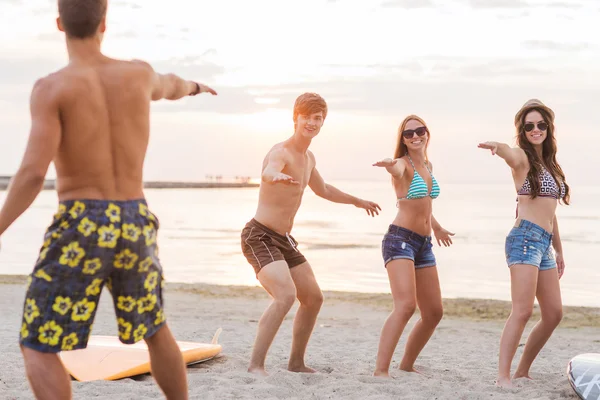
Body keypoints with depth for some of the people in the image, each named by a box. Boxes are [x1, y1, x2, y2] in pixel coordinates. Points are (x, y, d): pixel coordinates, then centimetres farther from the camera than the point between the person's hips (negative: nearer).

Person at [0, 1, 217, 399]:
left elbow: (33, 173, -20)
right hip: (134, 227, 5)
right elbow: (167, 86, 28)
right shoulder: (138, 73, 3)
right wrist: (192, 86, 53)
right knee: (155, 330, 26)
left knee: (38, 349, 5)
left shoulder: (51, 87, -12)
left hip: (80, 231, -5)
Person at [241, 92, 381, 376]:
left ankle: (296, 362, 28)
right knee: (286, 295, -28)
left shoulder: (309, 158, 12)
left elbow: (323, 190, 32)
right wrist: (277, 176, -67)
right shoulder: (281, 152, -17)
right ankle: (256, 365, -23)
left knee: (313, 298, 15)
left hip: (284, 239, 10)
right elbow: (268, 171, -43)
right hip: (260, 236, -10)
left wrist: (357, 201, 44)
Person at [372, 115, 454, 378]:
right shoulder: (403, 163, -8)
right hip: (400, 239, -8)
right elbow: (398, 171, -35)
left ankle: (407, 365, 26)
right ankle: (380, 370, -27)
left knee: (434, 313, 12)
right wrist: (391, 166, -58)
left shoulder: (428, 166, 14)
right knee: (405, 305, -25)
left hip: (424, 245, 8)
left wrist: (436, 227, 43)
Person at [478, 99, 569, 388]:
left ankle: (522, 371, 19)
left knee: (554, 314, 9)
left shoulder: (549, 163, 19)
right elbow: (510, 155, -30)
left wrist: (558, 250, 25)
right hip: (525, 238, -8)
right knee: (523, 311, -16)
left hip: (544, 244, 8)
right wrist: (498, 147, -54)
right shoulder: (522, 158, -4)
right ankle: (503, 376, -15)